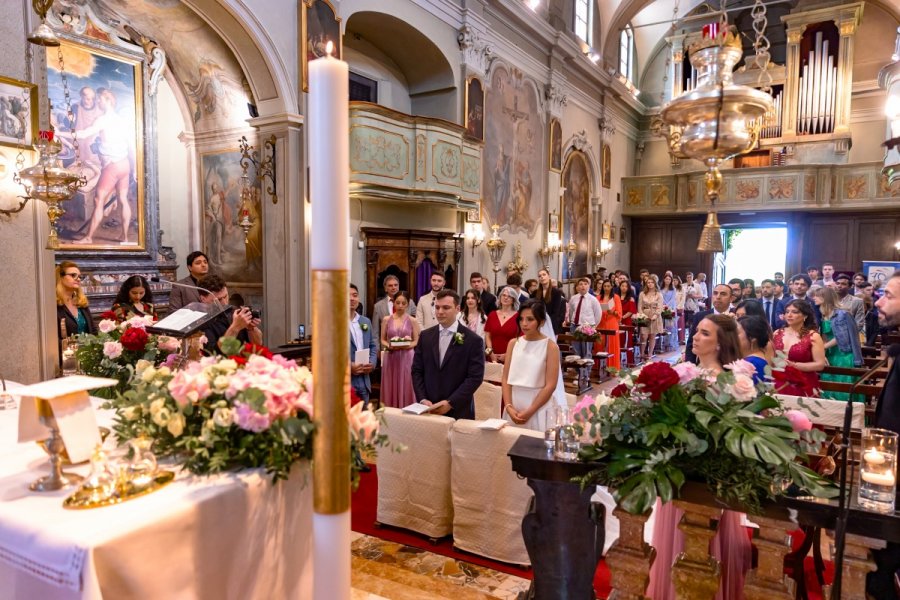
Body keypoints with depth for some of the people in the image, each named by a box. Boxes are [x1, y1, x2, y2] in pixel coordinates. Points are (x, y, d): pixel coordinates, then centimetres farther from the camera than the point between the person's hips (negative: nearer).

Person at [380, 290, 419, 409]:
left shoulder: (412, 321, 2)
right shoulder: (386, 320, 6)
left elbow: (416, 341, 4)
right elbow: (382, 340, 9)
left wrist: (407, 345, -16)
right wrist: (389, 346, -11)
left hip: (407, 358, -1)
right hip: (390, 358, 1)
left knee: (406, 388, 0)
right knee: (391, 388, 5)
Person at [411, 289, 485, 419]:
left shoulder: (473, 340, -6)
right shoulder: (425, 336, 6)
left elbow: (475, 377, -11)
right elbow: (417, 371, 6)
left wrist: (450, 403, -16)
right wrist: (422, 399, -7)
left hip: (458, 411, -3)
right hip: (428, 409, 3)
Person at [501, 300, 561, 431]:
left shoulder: (551, 347, -6)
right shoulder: (513, 343, 5)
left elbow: (550, 385, -9)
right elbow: (506, 378, 5)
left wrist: (529, 412, -12)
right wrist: (509, 406, -7)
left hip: (538, 409, -3)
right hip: (513, 406, 3)